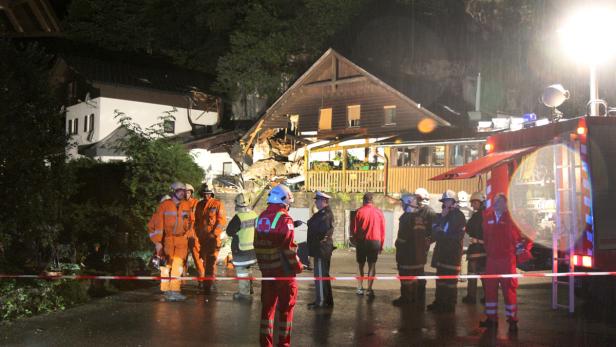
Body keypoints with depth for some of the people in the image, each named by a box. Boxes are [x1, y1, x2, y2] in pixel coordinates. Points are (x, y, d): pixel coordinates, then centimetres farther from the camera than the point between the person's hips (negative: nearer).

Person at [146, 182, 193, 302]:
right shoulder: (164, 205, -5)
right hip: (167, 239, -3)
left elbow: (191, 221, 20)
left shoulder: (187, 206, 8)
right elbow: (157, 223, -7)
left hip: (181, 239, 3)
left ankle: (175, 290, 8)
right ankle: (166, 291, 8)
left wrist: (188, 234, 14)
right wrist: (157, 242, -11)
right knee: (166, 265, -1)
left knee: (178, 266, 2)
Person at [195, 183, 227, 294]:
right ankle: (205, 283, 24)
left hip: (213, 238, -5)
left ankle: (208, 285, -7)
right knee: (204, 261, 11)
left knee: (211, 261, -9)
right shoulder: (199, 205, 14)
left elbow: (222, 220, -7)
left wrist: (214, 233, -15)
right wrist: (197, 232, 11)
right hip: (201, 238, 5)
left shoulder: (217, 204, -2)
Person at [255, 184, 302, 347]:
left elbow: (258, 244, 12)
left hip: (266, 269, 6)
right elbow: (288, 247, -18)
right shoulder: (284, 218, -13)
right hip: (284, 269, -6)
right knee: (286, 306, 4)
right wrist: (297, 266, -7)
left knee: (267, 305, 13)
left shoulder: (261, 217, 8)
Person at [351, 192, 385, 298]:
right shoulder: (379, 212, 0)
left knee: (361, 265, 13)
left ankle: (360, 288, 11)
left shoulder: (359, 211, -6)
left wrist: (354, 239, 13)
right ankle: (369, 289, -3)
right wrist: (381, 244, 12)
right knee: (372, 265, 5)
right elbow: (382, 230, 3)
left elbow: (354, 228, -3)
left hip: (362, 241, 0)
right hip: (375, 241, 1)